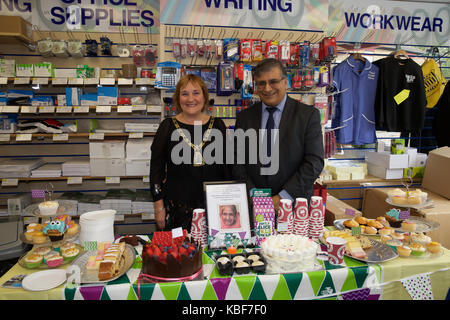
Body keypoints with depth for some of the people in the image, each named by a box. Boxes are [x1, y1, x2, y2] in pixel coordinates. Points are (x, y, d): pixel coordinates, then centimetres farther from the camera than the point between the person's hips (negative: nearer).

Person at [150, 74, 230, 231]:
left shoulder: (218, 125, 5)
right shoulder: (168, 126, 1)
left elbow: (227, 166, 10)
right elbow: (156, 168, 2)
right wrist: (159, 207, -2)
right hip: (177, 207, -1)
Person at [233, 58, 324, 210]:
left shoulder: (309, 115, -1)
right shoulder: (244, 117, 7)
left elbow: (315, 162, -7)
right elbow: (236, 161, 4)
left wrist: (283, 197, -13)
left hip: (294, 203, -1)